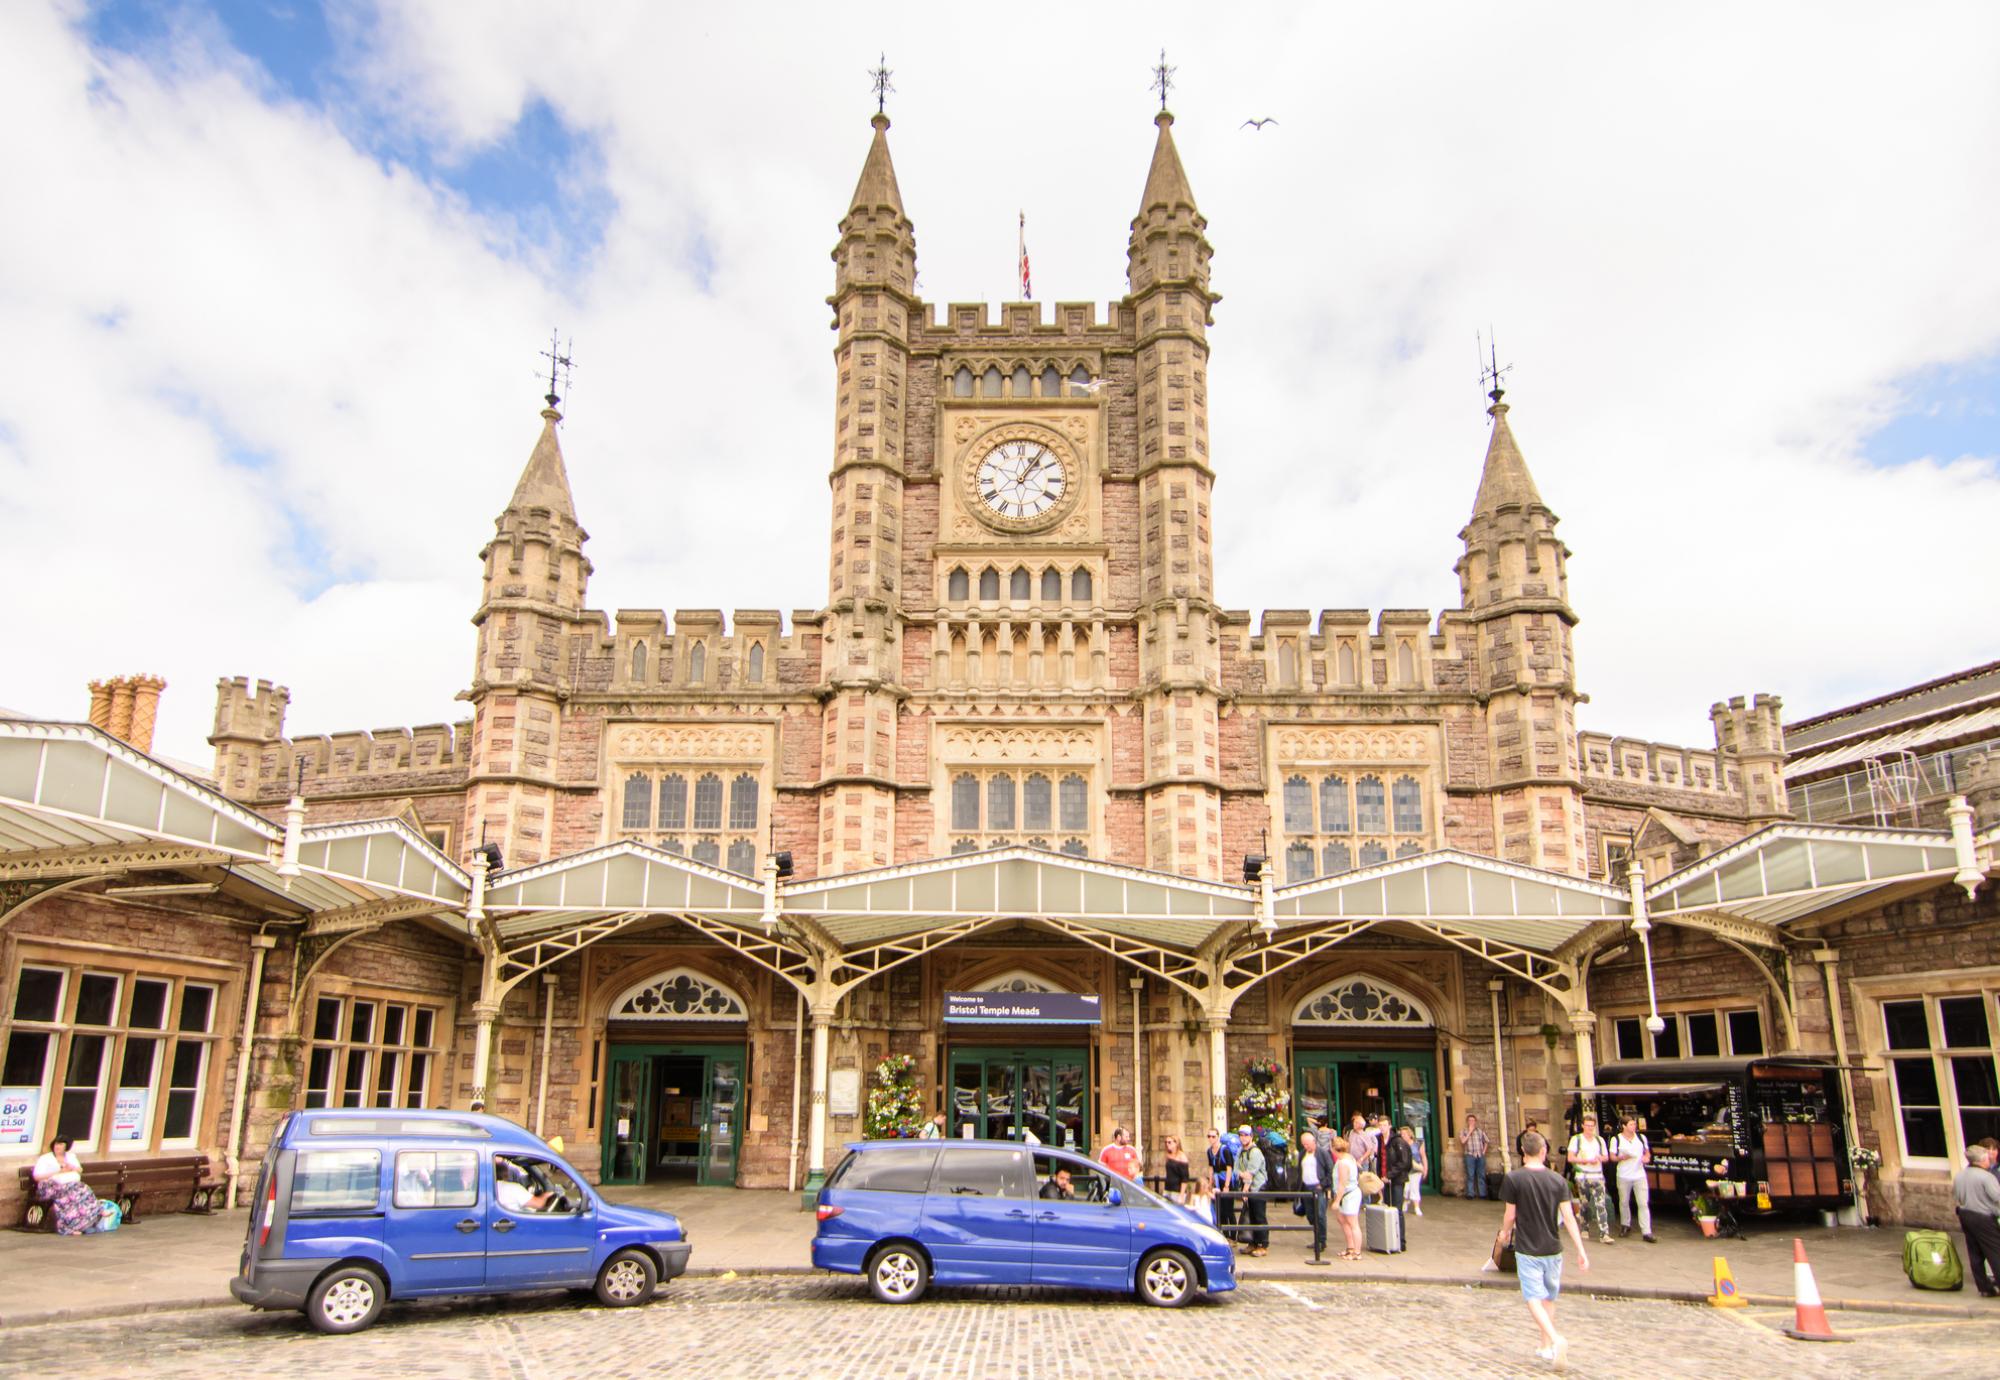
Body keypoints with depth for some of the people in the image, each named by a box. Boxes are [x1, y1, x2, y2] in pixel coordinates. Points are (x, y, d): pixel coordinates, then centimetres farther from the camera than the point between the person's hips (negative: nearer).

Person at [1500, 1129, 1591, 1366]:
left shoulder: (1513, 1180, -11)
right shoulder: (1557, 1179, -4)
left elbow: (1510, 1215, -5)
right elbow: (1568, 1217, -6)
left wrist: (1504, 1232, 15)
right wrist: (1581, 1250, -2)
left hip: (1527, 1249, -4)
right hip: (1553, 1249, 4)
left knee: (1534, 1298, -2)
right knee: (1549, 1298, 18)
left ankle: (1556, 1339, -23)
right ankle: (1547, 1347, 24)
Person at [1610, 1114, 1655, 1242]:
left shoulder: (1641, 1137, 7)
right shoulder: (1616, 1139, -2)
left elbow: (1647, 1152, 17)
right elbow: (1612, 1157, 0)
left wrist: (1647, 1157, -6)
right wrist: (1622, 1157, -20)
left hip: (1640, 1175, 1)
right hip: (1624, 1176, -1)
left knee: (1644, 1203, -6)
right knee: (1624, 1202, 10)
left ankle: (1646, 1232, -6)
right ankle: (1625, 1225, 31)